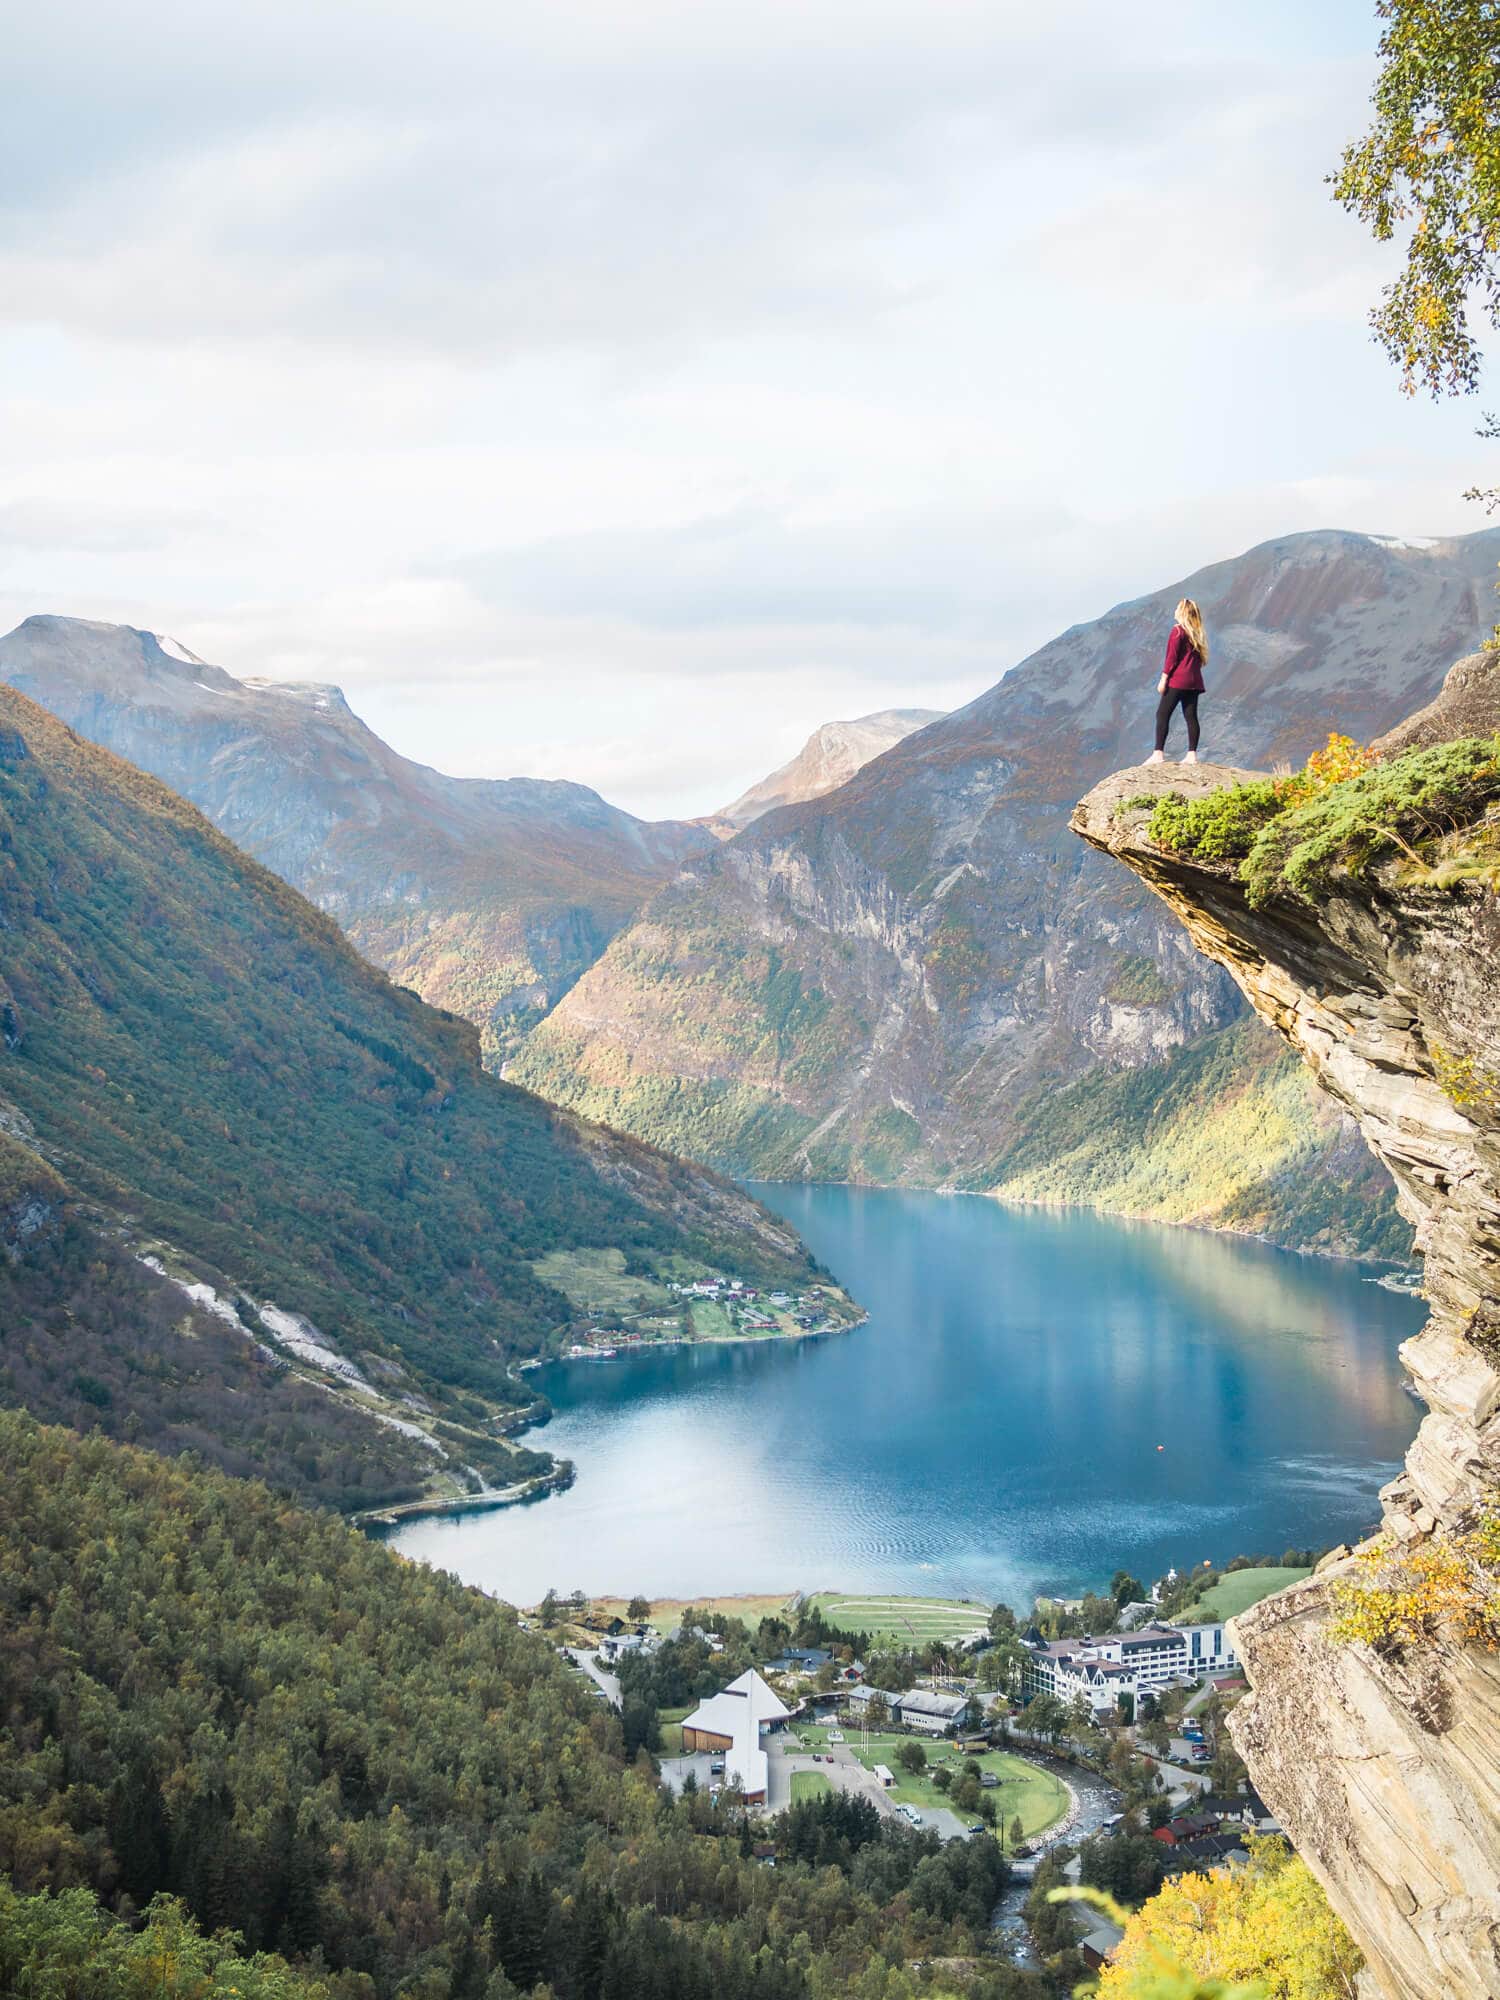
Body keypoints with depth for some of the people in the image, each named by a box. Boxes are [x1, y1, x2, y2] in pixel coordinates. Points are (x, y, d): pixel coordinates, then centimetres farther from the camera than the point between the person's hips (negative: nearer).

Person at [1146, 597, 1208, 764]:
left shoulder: (1178, 630, -7)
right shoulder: (1198, 633, 13)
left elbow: (1172, 657, -11)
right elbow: (1201, 658, 12)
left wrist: (1164, 678, -9)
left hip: (1177, 680, -7)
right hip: (1194, 681, 7)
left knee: (1163, 714, -5)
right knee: (1191, 716, 6)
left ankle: (1158, 753, -12)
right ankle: (1192, 754, 2)